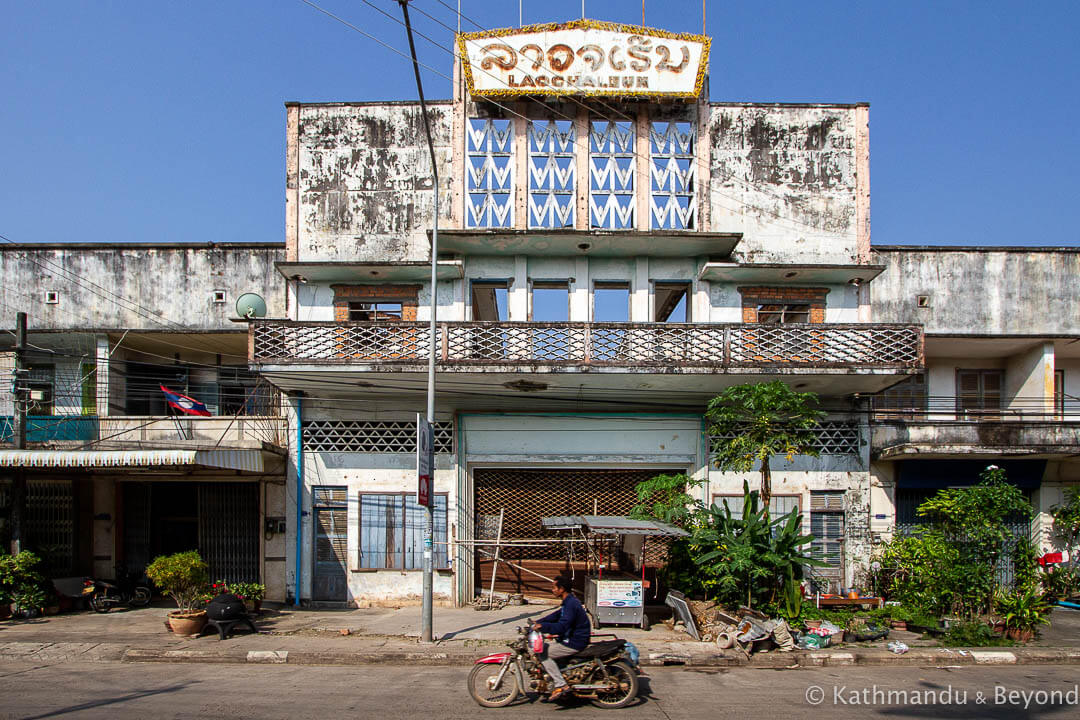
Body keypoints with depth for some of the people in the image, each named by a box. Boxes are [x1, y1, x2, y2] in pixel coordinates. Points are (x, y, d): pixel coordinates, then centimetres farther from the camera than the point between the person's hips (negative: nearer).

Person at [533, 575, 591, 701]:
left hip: (574, 643, -11)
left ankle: (561, 685, -12)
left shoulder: (571, 604, -21)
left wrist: (542, 626, -25)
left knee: (543, 653, -11)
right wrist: (538, 622, 12)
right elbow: (556, 615, 21)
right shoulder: (569, 601, 12)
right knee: (545, 647, 18)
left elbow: (561, 627, -28)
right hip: (572, 639, 11)